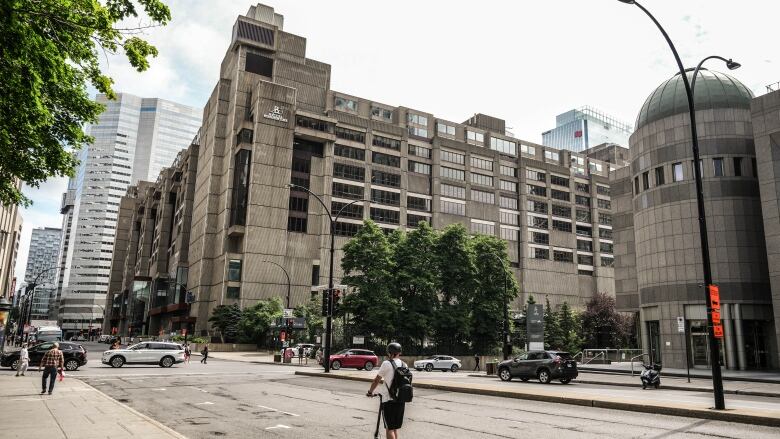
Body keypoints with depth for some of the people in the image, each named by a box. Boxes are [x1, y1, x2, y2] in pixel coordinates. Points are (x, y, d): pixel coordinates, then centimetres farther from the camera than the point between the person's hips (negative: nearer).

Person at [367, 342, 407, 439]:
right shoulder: (404, 365, 6)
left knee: (389, 428, 1)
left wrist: (370, 392, 10)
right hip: (401, 399, 6)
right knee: (395, 428, 17)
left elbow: (376, 381, -6)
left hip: (389, 400, -6)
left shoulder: (386, 364, -11)